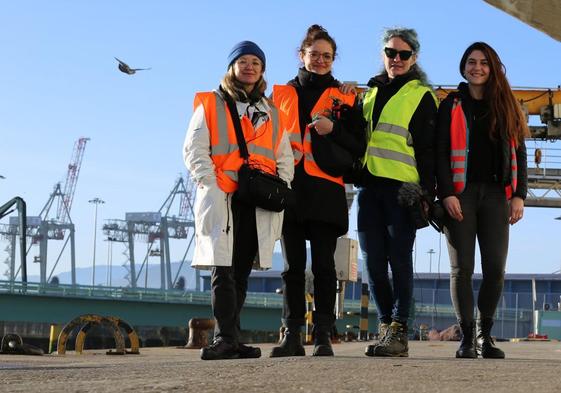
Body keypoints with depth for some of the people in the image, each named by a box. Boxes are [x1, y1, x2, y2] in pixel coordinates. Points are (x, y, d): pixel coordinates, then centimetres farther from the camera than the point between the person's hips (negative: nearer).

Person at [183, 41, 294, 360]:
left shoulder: (273, 113, 22)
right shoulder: (210, 105, 10)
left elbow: (285, 157, 20)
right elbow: (194, 150, 1)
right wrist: (212, 184, -11)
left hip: (260, 203, 4)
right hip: (221, 200, -4)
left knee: (241, 273, 4)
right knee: (224, 270, -12)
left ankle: (228, 339, 8)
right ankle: (227, 338, -15)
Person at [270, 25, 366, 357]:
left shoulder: (345, 98, 12)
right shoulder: (282, 94, 17)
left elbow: (359, 148, 7)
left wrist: (333, 130, -9)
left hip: (326, 192, -2)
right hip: (289, 189, 2)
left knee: (323, 265, -4)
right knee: (293, 265, 2)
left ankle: (324, 336, -3)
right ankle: (292, 336, 4)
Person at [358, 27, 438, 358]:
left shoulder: (422, 95, 4)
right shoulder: (371, 92, 21)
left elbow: (428, 148, -2)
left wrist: (427, 193, -9)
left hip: (402, 187, -6)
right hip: (370, 185, 6)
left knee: (399, 259, -7)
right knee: (374, 260, 4)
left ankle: (399, 332, -6)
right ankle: (386, 325, 12)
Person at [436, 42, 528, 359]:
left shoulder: (505, 106, 15)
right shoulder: (452, 106, 9)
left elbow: (518, 153, 12)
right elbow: (440, 153, 1)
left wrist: (519, 195, 1)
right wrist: (447, 194, -11)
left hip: (495, 193, 2)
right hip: (461, 193, -2)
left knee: (495, 267, -6)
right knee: (462, 268, -3)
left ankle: (486, 334, 7)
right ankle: (467, 337, 2)